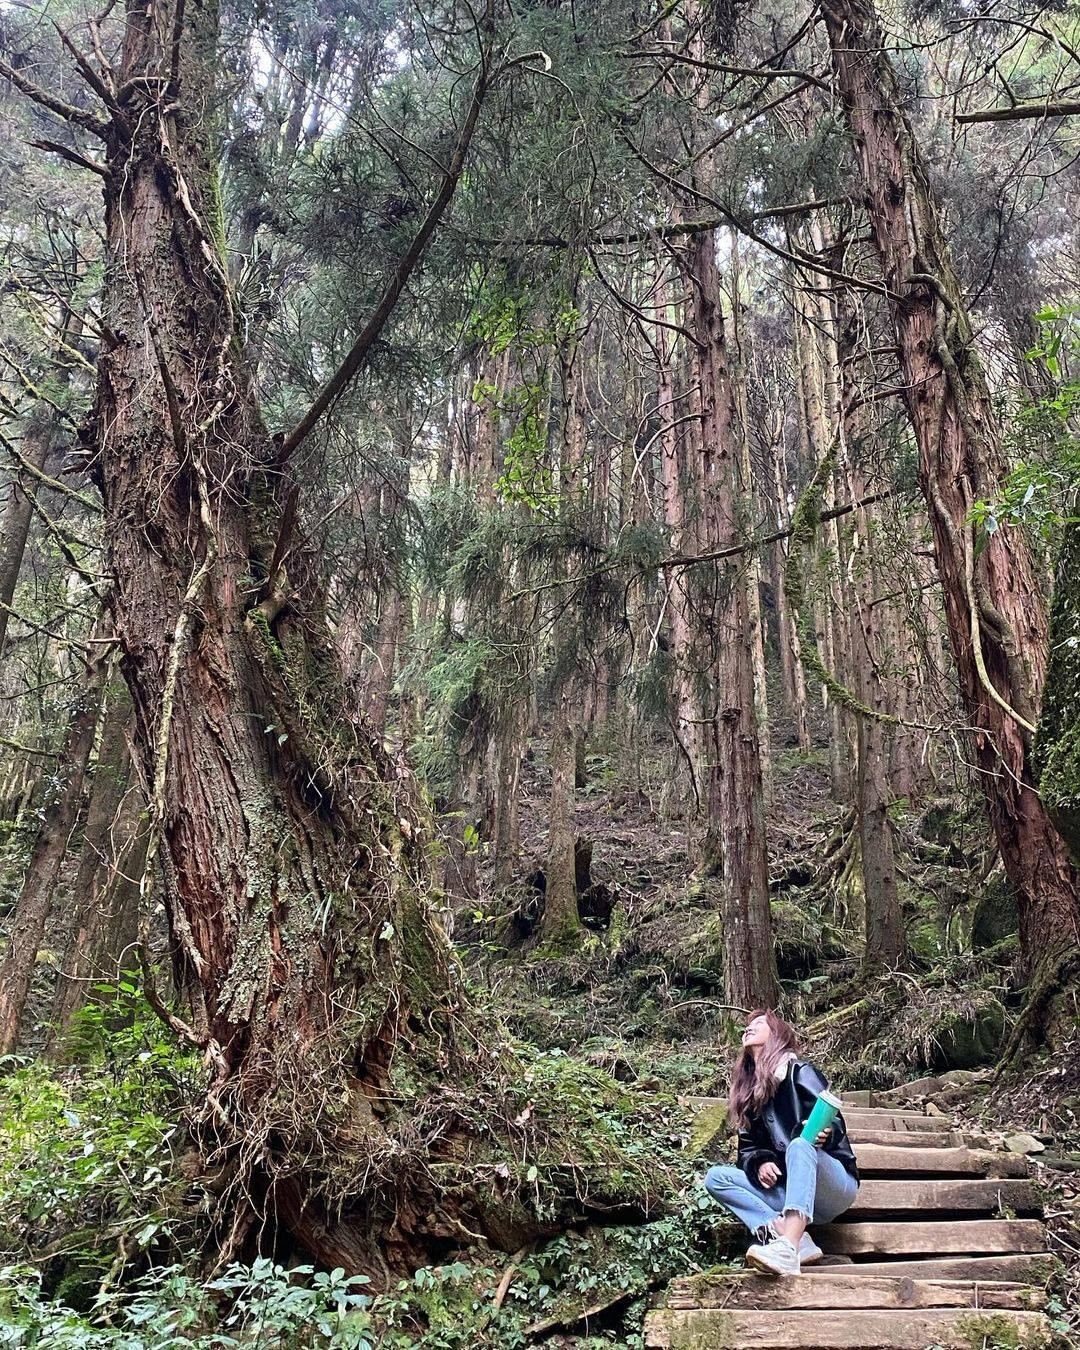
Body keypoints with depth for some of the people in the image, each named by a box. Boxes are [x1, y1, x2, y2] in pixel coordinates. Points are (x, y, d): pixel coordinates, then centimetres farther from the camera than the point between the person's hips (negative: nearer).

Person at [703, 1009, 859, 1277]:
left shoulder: (800, 1071, -2)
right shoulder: (748, 1091, 14)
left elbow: (833, 1123, -11)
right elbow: (747, 1148, 12)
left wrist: (822, 1135, -34)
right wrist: (760, 1163, -11)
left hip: (834, 1187, -5)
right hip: (790, 1192, 6)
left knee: (800, 1144, -35)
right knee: (715, 1177, -12)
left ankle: (788, 1247, -53)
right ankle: (796, 1239, -29)